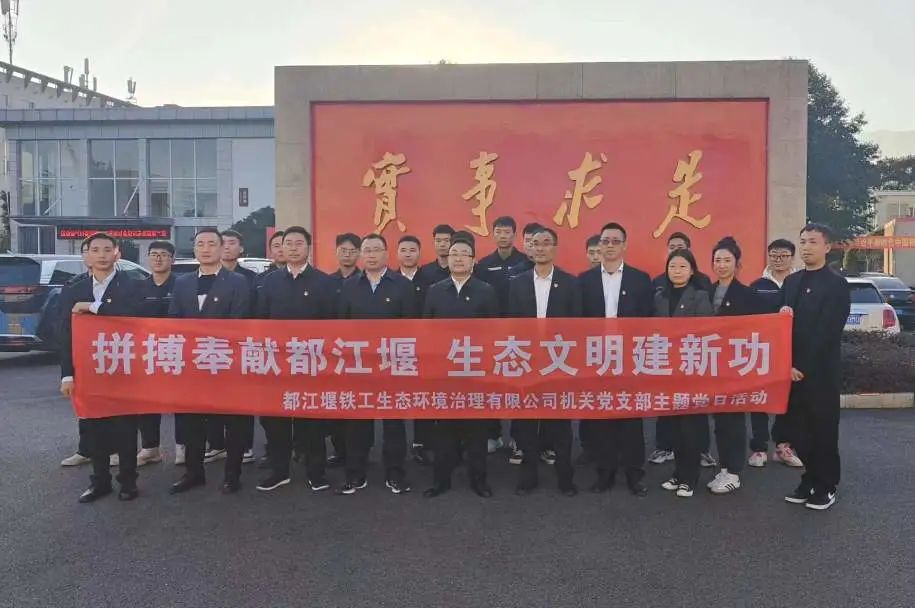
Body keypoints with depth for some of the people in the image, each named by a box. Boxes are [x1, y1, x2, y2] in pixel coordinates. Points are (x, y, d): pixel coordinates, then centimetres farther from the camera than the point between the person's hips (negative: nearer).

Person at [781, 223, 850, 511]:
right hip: (792, 369, 5)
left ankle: (827, 486, 20)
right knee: (798, 429, 8)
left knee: (823, 430, 5)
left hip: (821, 372, -5)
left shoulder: (837, 285, -6)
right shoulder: (791, 282, 12)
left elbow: (828, 332, -13)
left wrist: (803, 366, -15)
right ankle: (811, 480, 23)